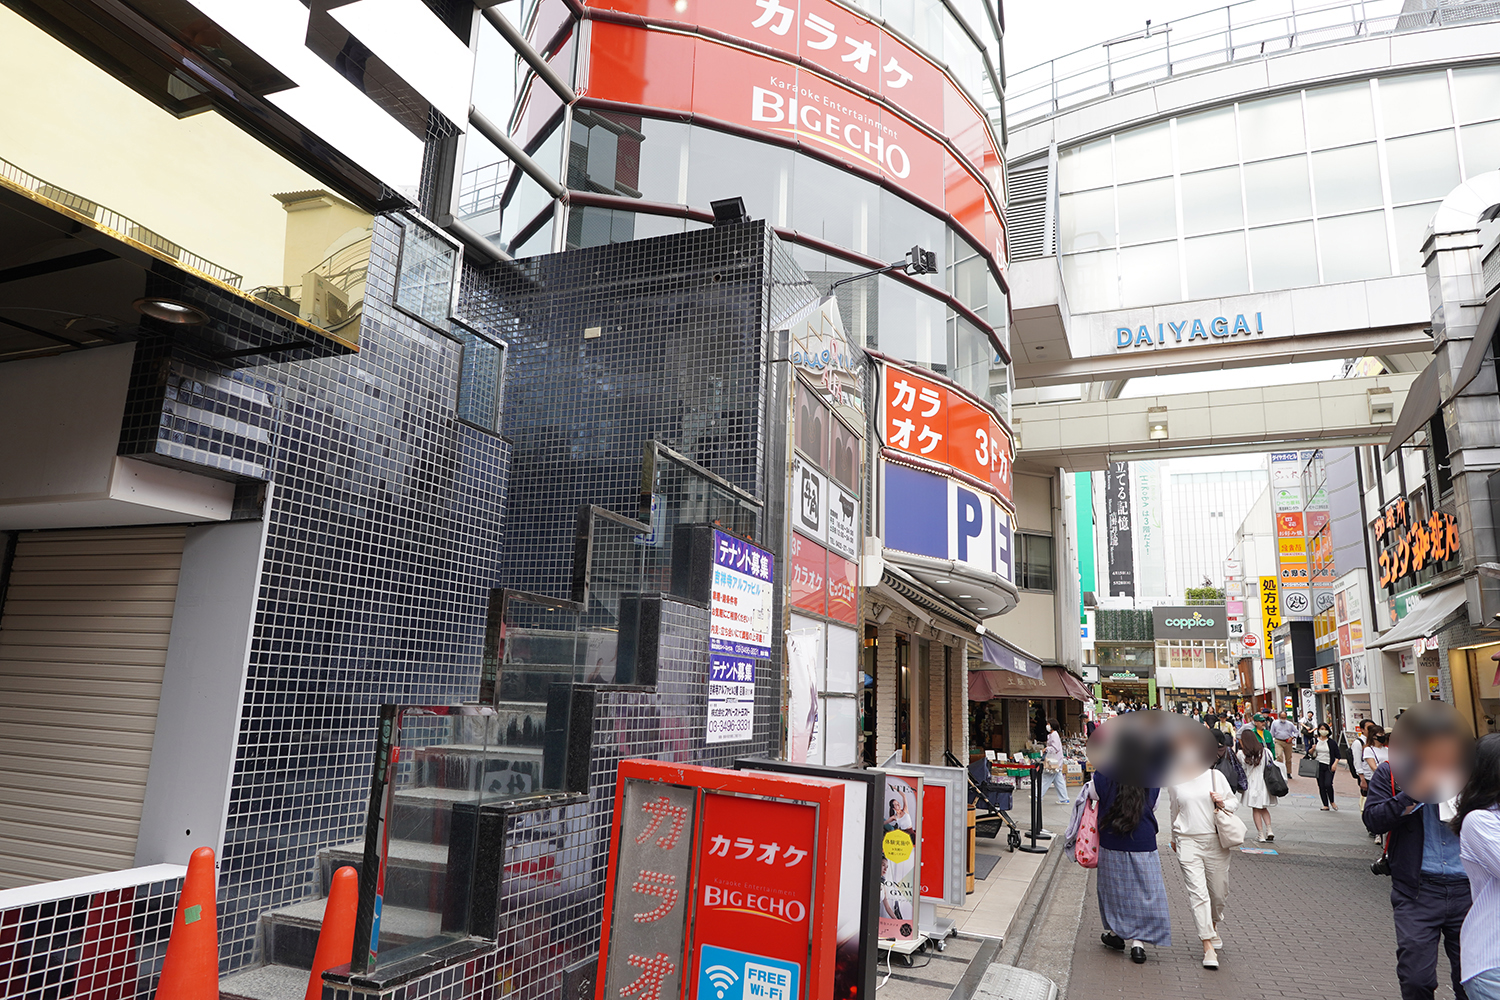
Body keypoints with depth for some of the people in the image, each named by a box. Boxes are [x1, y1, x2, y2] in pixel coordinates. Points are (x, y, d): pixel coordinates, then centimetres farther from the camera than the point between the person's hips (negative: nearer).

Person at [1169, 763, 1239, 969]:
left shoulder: (1215, 775, 1)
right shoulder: (1175, 782, 3)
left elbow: (1235, 802, 10)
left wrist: (1222, 803, -12)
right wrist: (1174, 838, 26)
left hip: (1216, 841, 1)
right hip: (1187, 842, -1)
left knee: (1219, 891, 11)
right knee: (1198, 892, -9)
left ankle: (1212, 928, 41)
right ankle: (1208, 946, -4)